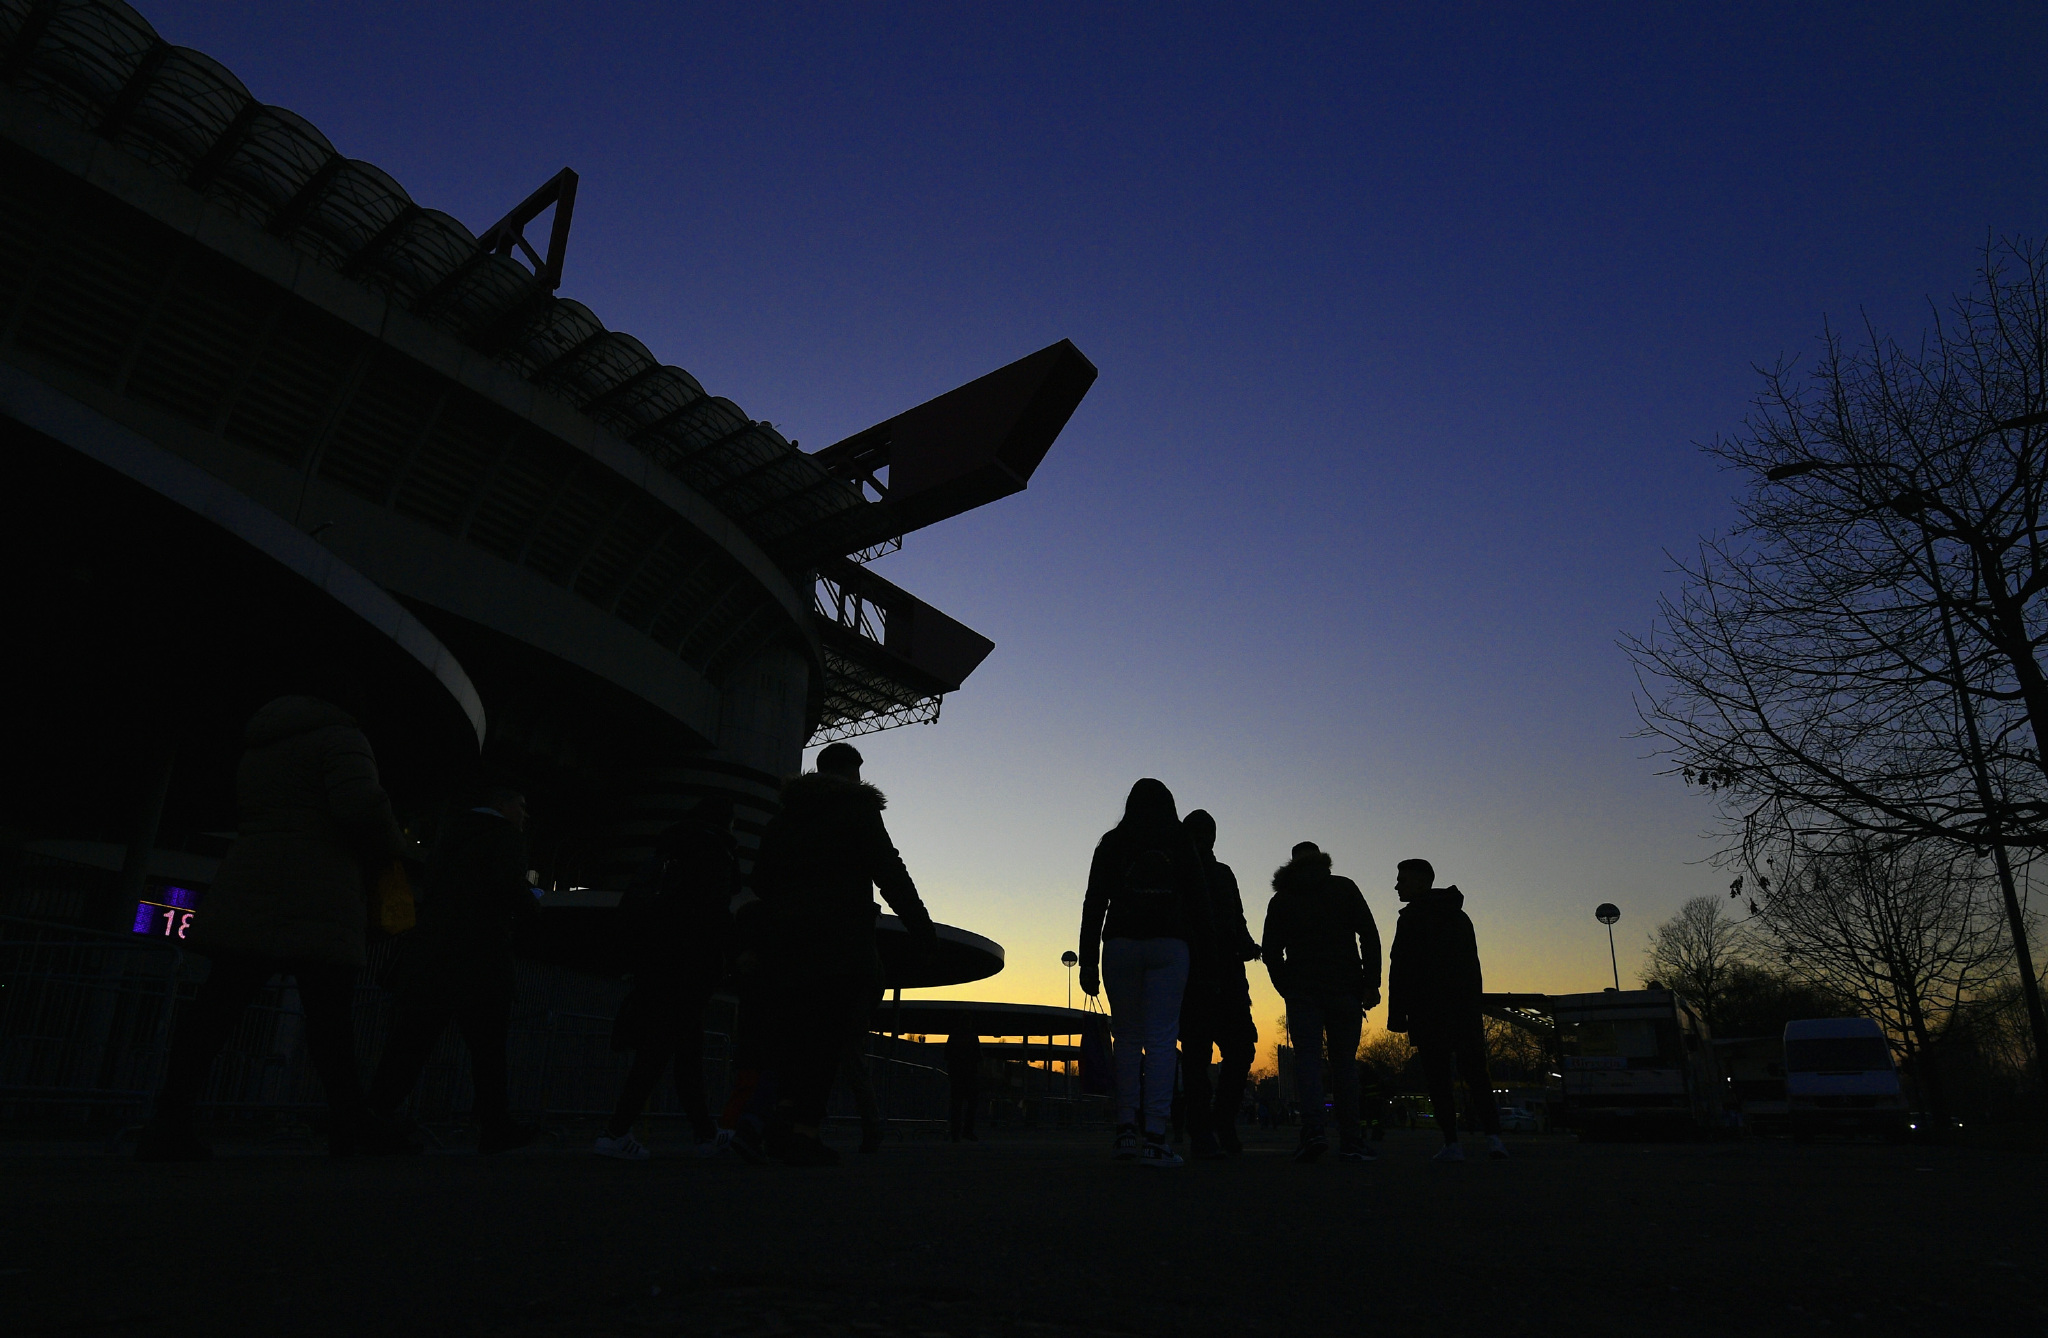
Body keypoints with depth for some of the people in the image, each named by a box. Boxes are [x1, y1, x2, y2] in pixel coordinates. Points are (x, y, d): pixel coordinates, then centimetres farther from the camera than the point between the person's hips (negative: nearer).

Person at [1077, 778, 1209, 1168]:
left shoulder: (1112, 843, 9)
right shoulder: (1180, 844, 9)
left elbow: (1094, 903, 4)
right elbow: (1196, 902, 6)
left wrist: (1088, 961, 4)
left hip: (1120, 944, 1)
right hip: (1169, 946, -1)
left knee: (1126, 1036, 10)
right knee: (1161, 1038, -3)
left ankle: (1126, 1130, 5)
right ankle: (1156, 1138, -8)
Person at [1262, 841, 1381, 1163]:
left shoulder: (1281, 899, 13)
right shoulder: (1344, 888, 11)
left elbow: (1270, 950, 7)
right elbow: (1369, 934, 0)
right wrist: (1371, 983, -2)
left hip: (1301, 990, 0)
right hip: (1345, 988, 0)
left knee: (1307, 1057, -4)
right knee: (1344, 1061, 6)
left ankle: (1313, 1129, -24)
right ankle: (1350, 1141, 3)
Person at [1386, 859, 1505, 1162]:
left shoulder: (1412, 917, -4)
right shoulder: (1460, 916, 18)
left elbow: (1401, 967, -10)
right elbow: (1473, 965, 17)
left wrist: (1397, 1014, -10)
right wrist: (1473, 1006, 16)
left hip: (1429, 1012, -6)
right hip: (1466, 1010, 6)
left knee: (1438, 1077, -3)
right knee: (1475, 1073, 9)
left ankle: (1452, 1143, -8)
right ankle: (1493, 1136, -2)